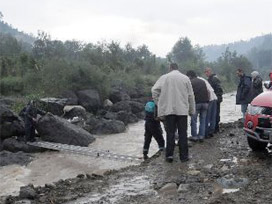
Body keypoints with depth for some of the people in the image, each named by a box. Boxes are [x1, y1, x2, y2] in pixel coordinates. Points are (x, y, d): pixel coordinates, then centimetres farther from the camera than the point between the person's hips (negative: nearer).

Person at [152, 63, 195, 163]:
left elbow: (154, 90, -4)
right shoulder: (185, 78, 5)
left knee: (170, 133, 6)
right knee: (182, 133, 6)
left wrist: (159, 104, 6)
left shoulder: (164, 77, 3)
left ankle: (169, 155, 5)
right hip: (182, 109, 0)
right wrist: (191, 110, 13)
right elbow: (191, 96, 6)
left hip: (168, 109, 0)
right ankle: (184, 156, 10)